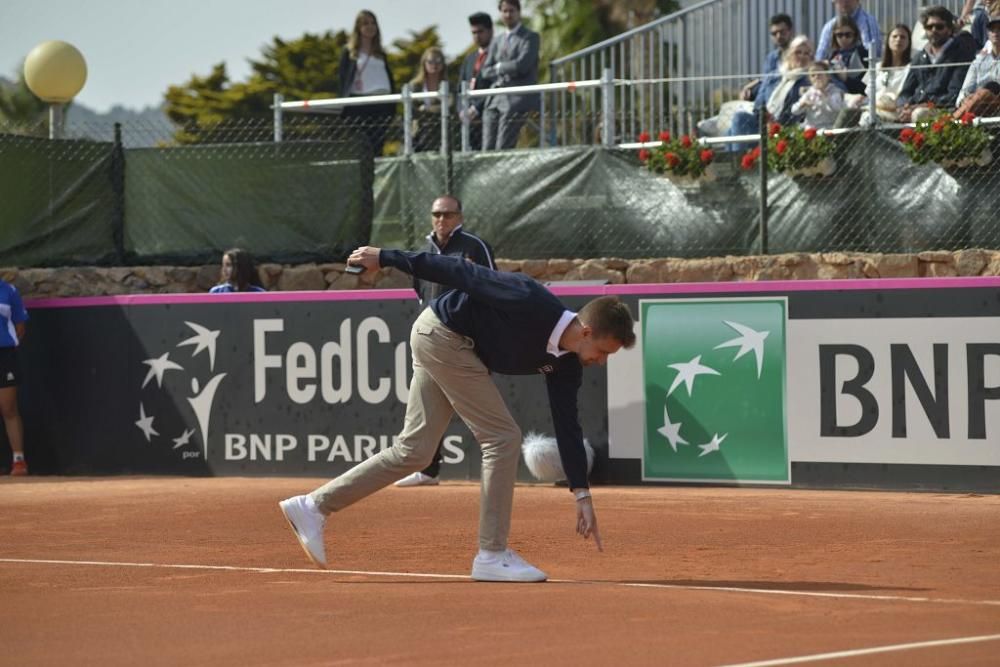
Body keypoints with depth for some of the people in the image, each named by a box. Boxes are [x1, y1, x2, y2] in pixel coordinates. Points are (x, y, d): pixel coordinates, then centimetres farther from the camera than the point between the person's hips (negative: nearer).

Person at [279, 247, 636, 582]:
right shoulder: (531, 305, -28)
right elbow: (463, 272, -21)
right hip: (443, 332, -9)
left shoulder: (565, 362, -4)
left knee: (414, 452, 9)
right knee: (502, 436, -11)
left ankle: (314, 506, 14)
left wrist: (582, 495, -1)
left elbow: (567, 426, 2)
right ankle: (492, 556, -7)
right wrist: (386, 258, -17)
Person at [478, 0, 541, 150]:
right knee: (488, 149, -4)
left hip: (516, 100, -6)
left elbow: (522, 65, -10)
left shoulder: (531, 37, 3)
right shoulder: (497, 42, 21)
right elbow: (485, 72, 14)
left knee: (503, 149, -15)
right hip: (494, 101, 6)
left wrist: (499, 67, 2)